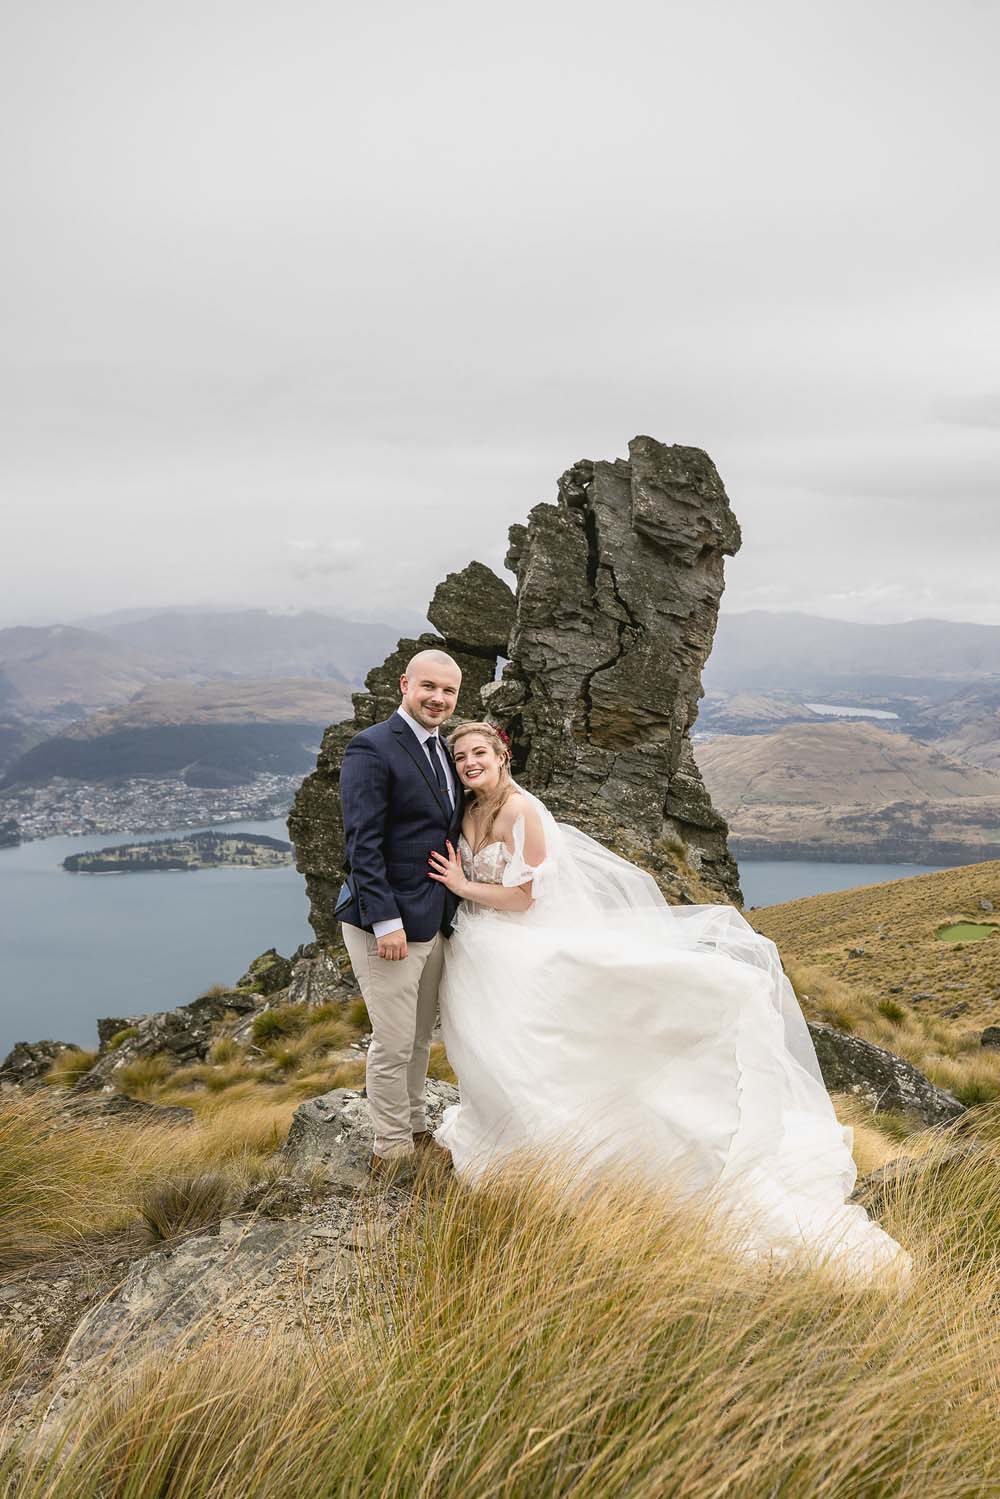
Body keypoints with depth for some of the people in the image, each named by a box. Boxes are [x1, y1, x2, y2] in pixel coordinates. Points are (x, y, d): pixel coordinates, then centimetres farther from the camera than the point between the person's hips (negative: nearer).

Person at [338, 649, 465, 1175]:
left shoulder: (442, 752, 13)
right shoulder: (372, 749, -14)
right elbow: (363, 842, -19)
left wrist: (454, 909, 16)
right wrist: (386, 921, -22)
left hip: (434, 923, 8)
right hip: (389, 923, -8)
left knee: (420, 1039, 19)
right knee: (394, 1043, 0)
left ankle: (414, 1132, 34)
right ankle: (390, 1150, 16)